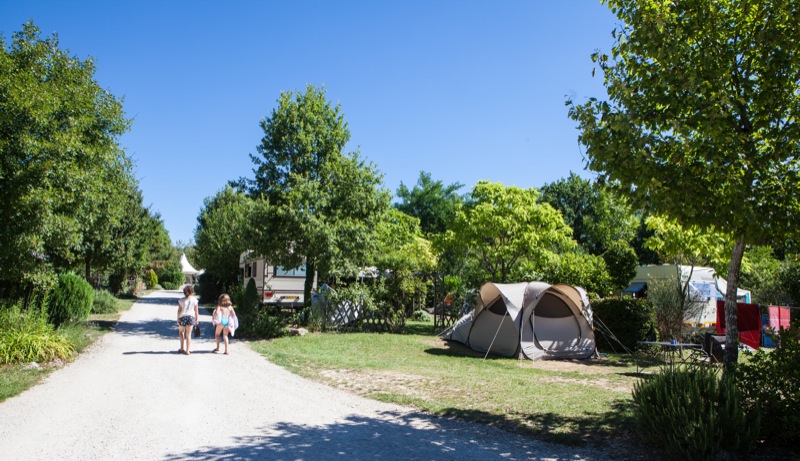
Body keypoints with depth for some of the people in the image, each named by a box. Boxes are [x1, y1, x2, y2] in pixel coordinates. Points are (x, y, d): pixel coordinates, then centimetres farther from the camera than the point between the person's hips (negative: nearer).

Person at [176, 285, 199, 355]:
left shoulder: (181, 300, -3)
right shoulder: (194, 299, -1)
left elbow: (179, 310, -3)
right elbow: (196, 310, 2)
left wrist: (178, 319, 6)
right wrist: (197, 319, 11)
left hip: (182, 317, 0)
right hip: (191, 317, 1)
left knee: (181, 332, 22)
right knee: (188, 334, 5)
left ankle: (182, 348, 20)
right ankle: (188, 350, 3)